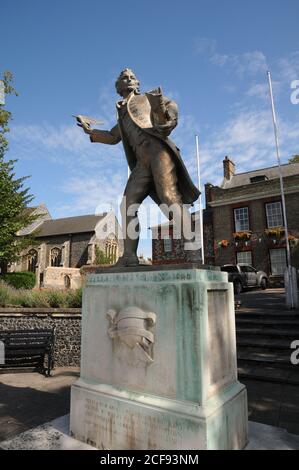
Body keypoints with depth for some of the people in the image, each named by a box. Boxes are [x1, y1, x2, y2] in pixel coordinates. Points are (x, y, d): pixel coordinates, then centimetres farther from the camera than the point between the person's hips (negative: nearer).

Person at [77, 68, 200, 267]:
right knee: (128, 205, -7)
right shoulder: (123, 114, 35)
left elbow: (171, 105, 7)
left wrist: (168, 118, -14)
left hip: (158, 150, -5)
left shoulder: (147, 98, 22)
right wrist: (91, 131, 38)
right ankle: (129, 256, -9)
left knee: (170, 196, -25)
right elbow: (113, 137, 45)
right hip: (142, 163, 6)